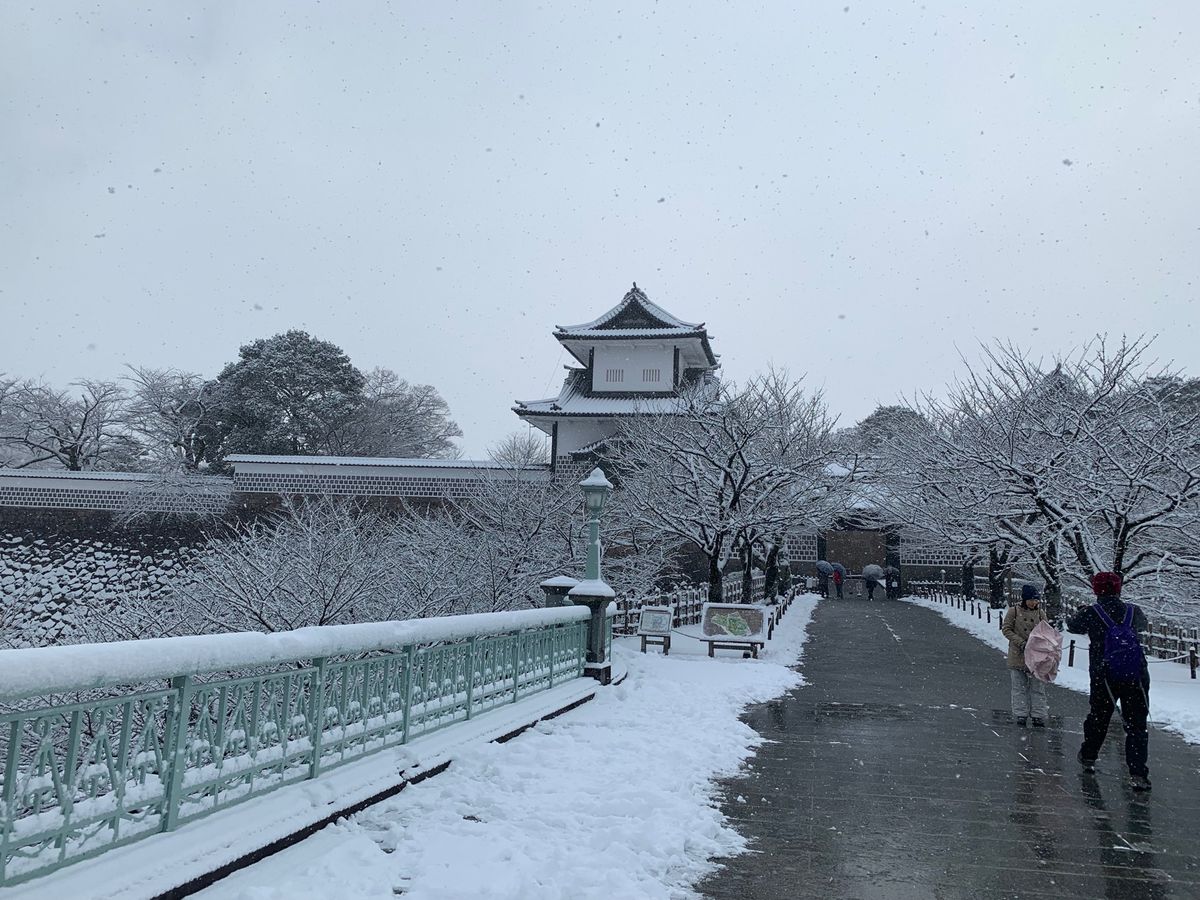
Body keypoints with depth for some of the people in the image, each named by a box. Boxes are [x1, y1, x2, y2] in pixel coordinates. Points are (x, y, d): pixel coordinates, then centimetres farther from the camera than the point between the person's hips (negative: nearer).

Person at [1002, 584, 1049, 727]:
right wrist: (1021, 642, -15)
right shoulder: (1014, 611, -4)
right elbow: (1006, 629, -3)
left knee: (1037, 687, 5)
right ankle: (1020, 715, 13)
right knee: (1019, 687, 6)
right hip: (1018, 655, -1)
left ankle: (1038, 716, 11)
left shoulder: (1040, 613, 3)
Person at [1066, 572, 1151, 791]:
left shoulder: (1090, 614, -4)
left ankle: (1088, 758, 37)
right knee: (1137, 724, 1)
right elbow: (1144, 625, 24)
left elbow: (1072, 625, 14)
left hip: (1104, 676, 0)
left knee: (1098, 717, 20)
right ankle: (1138, 773, -9)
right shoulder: (1133, 611, 2)